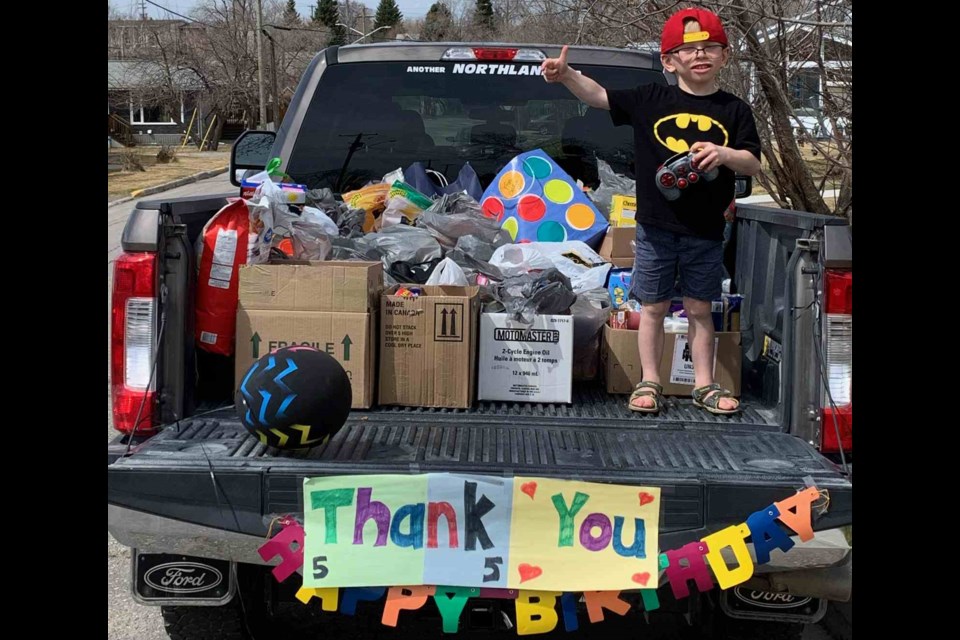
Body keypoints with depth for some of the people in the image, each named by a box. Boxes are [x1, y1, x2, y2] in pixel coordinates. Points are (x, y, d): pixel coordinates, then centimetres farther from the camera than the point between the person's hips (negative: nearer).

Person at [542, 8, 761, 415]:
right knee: (653, 308, 8)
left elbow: (753, 164, -1)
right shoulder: (651, 100, 1)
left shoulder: (734, 110, 2)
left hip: (706, 232, 0)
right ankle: (649, 383, 20)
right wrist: (566, 75, -17)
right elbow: (600, 97, -1)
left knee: (699, 309, 10)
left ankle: (704, 385, 22)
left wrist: (725, 154, -22)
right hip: (656, 228, 0)